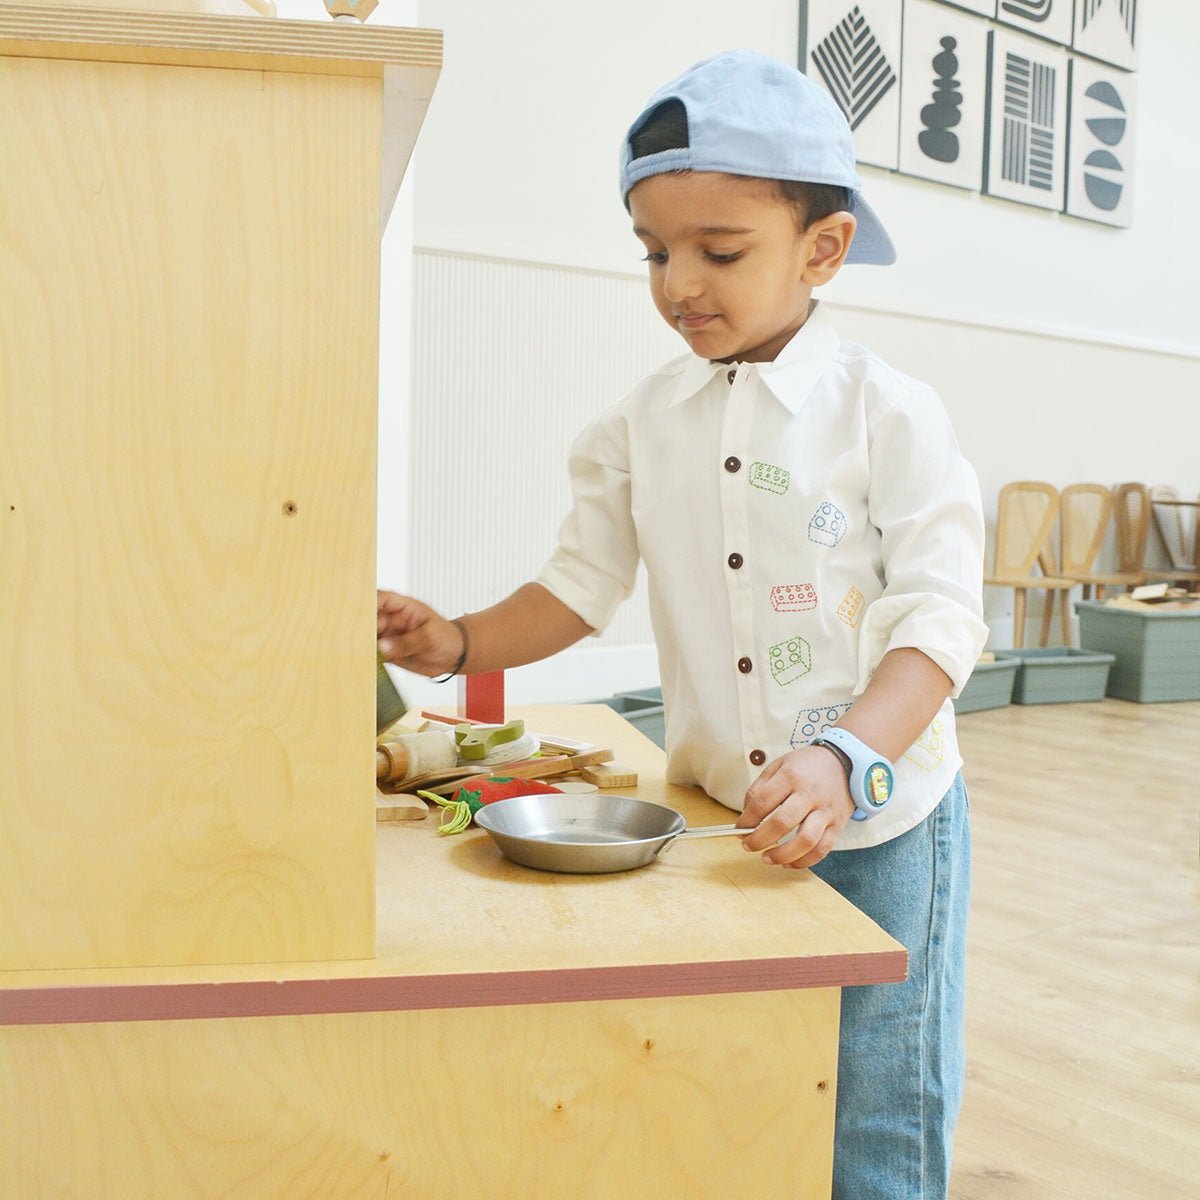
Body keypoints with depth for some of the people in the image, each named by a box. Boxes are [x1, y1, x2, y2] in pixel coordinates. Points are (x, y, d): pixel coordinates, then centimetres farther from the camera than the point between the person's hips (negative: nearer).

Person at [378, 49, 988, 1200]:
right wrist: (460, 643, -8)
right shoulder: (643, 423, 1)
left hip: (878, 821, -3)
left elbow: (938, 624, -15)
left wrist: (843, 760, -30)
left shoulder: (891, 414, -11)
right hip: (713, 816, 4)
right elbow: (580, 585, 7)